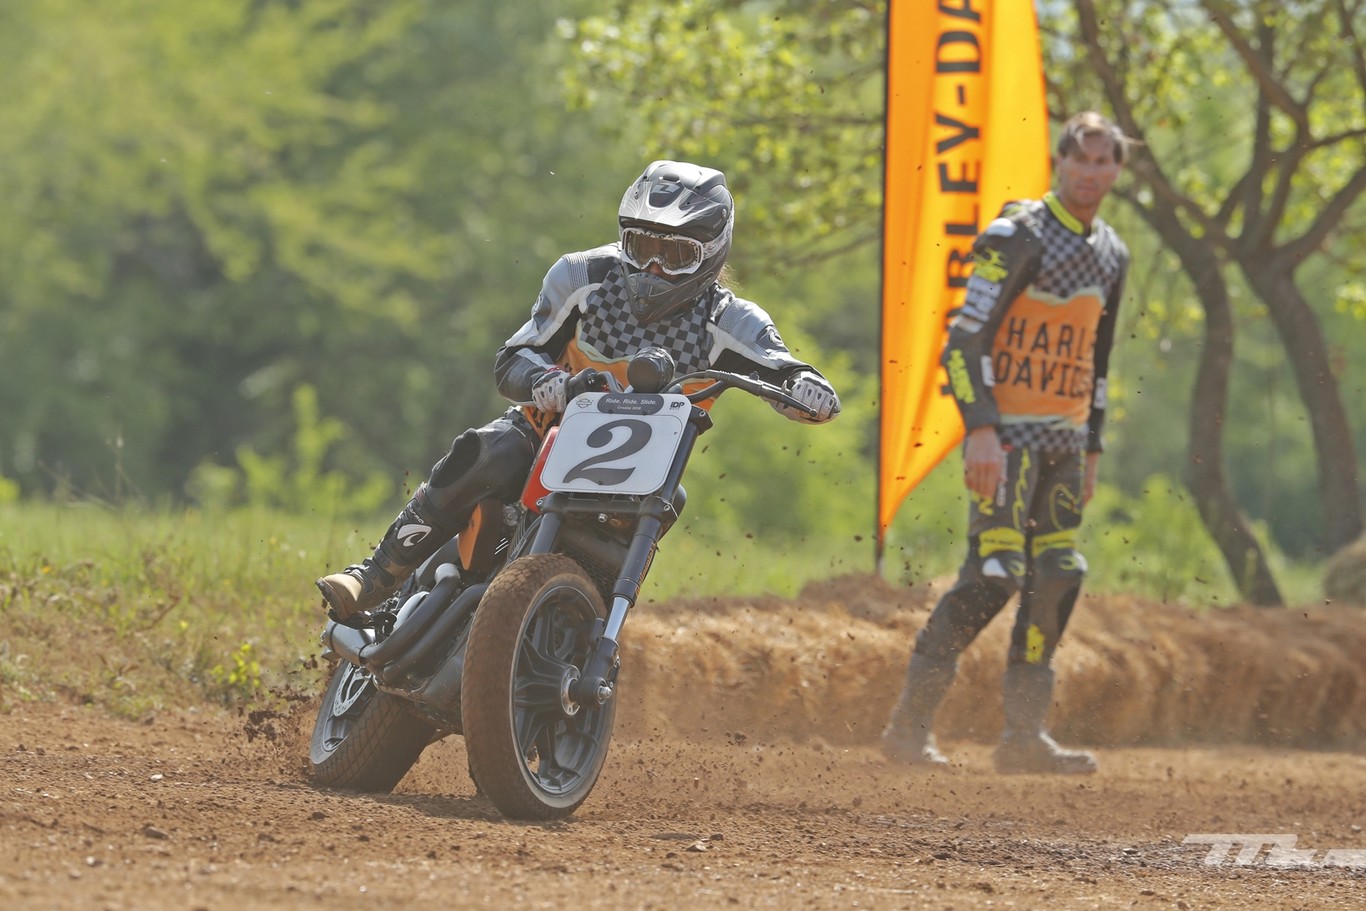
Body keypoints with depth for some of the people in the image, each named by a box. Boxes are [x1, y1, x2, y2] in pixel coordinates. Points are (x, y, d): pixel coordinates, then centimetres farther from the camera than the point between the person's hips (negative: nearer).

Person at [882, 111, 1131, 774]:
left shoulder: (1111, 254, 15)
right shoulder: (1017, 236, -10)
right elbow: (965, 338, -15)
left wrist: (1091, 452, 21)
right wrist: (980, 431, -23)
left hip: (1064, 436, 8)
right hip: (1007, 430, -8)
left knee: (1058, 581, 3)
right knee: (995, 575, -15)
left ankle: (1024, 734, 8)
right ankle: (910, 724, -9)